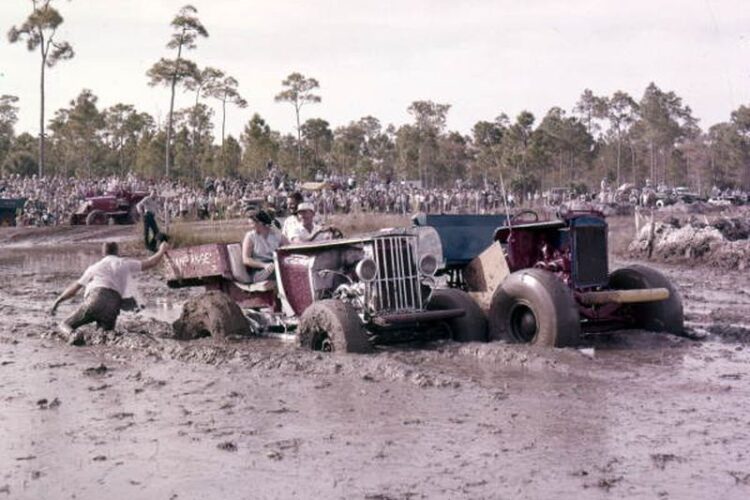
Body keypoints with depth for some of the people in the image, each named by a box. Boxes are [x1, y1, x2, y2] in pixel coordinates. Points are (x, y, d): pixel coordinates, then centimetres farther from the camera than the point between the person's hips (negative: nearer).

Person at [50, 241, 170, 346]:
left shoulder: (94, 267, 25)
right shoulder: (125, 263, 23)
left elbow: (73, 289, 26)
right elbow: (151, 262, 30)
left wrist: (57, 302, 34)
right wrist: (162, 251, 48)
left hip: (94, 299, -1)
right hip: (113, 306, 1)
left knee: (65, 325, 8)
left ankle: (73, 334, -29)